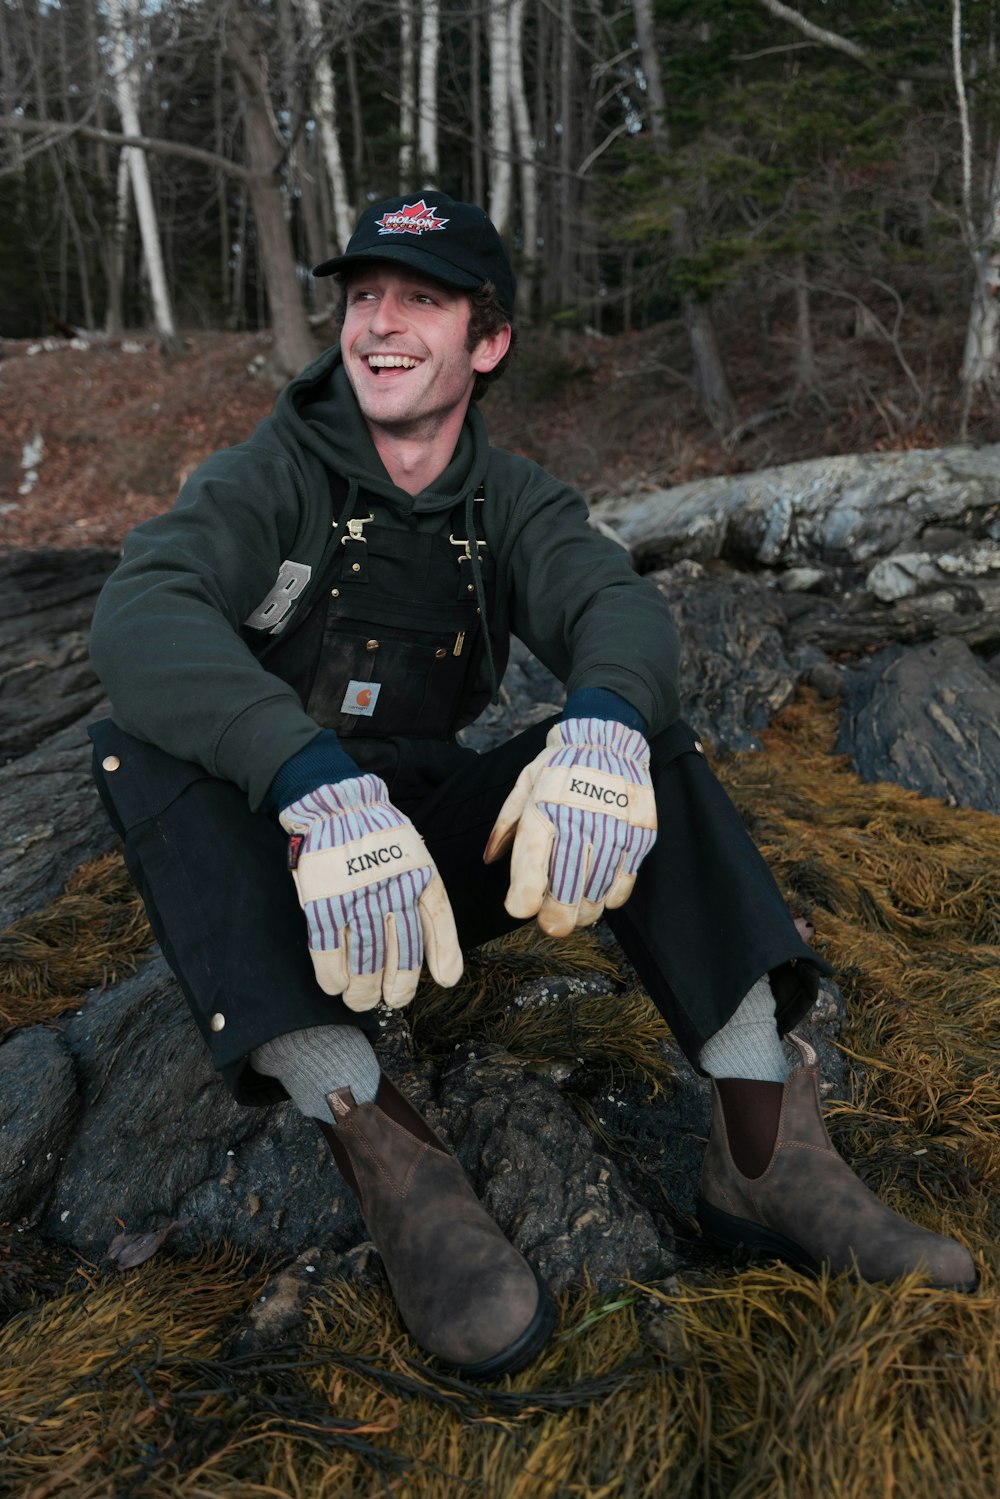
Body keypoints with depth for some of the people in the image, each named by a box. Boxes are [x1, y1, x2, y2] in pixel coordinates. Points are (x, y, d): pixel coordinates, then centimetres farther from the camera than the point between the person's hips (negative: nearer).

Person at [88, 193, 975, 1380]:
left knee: (642, 734, -18)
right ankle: (378, 1145, -39)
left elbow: (617, 604, -18)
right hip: (273, 869, -2)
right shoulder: (273, 478, -8)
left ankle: (762, 1139, -27)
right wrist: (319, 787, -46)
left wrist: (601, 727, -43)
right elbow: (141, 611, -28)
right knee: (144, 745, -29)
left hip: (439, 851, 2)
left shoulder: (512, 501, 3)